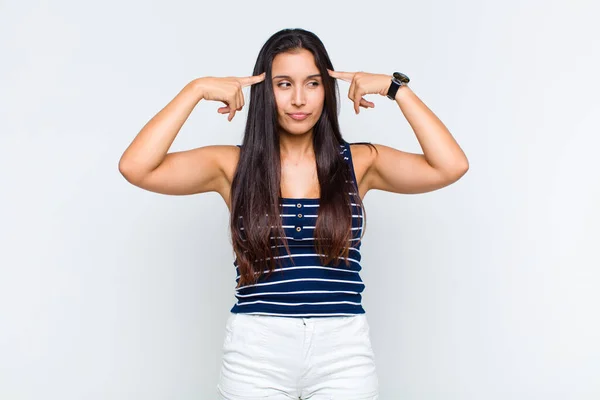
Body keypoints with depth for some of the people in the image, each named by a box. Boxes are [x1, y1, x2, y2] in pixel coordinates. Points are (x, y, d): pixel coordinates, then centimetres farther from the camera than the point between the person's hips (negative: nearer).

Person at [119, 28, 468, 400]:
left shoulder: (359, 162, 3)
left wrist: (396, 87, -6)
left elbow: (451, 167, -9)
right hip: (255, 349, 0)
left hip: (344, 348, 1)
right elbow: (136, 168, -11)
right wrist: (197, 89, -9)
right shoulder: (232, 164, 1)